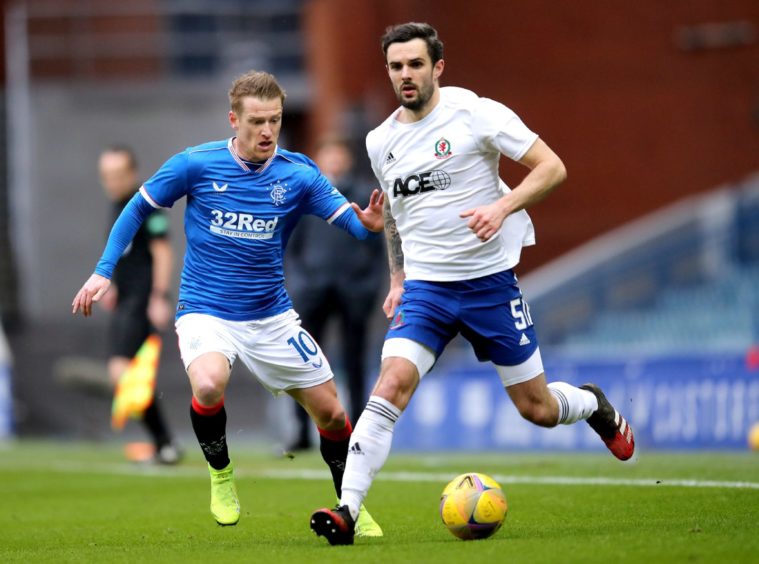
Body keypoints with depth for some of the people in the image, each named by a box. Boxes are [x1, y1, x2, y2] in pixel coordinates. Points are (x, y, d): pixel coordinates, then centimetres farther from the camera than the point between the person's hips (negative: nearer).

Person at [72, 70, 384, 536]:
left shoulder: (299, 174, -6)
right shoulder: (197, 164, -10)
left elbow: (352, 222, -13)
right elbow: (139, 209, 3)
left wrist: (368, 222, -37)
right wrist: (103, 271, -2)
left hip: (272, 317, 3)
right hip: (206, 313, -3)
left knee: (330, 412, 3)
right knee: (209, 385, -33)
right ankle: (221, 474, -3)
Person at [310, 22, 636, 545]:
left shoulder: (475, 112, -9)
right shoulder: (381, 141, 6)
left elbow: (551, 167, -9)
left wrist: (503, 207, -24)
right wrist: (397, 280, 17)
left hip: (490, 280, -3)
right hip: (425, 286, 3)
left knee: (537, 409, 6)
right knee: (392, 383, -21)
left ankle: (594, 403, 42)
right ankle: (347, 511, -24)